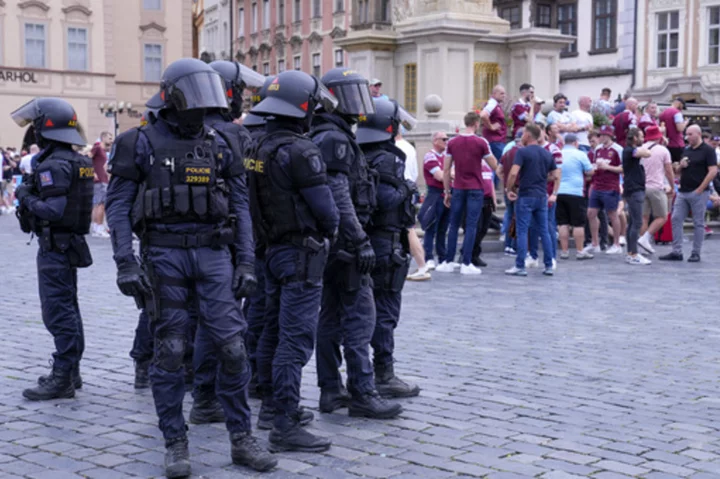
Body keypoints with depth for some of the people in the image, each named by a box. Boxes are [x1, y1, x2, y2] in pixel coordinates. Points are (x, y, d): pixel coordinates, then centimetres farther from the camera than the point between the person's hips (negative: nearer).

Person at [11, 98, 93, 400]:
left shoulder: (53, 165, -19)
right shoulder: (79, 162, 11)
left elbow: (52, 209, -27)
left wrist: (25, 197, -12)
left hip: (54, 247, -10)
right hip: (71, 243, 10)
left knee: (58, 313, -7)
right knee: (68, 310, 16)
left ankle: (62, 378, -4)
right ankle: (71, 372, 24)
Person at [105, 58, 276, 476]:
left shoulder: (219, 146, 9)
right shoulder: (142, 144, 0)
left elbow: (240, 207, 9)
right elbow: (119, 207, -2)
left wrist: (246, 262, 2)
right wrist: (126, 264, -10)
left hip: (214, 254, 3)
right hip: (164, 256, -2)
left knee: (233, 345, -2)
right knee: (170, 351, 3)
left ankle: (242, 438, 11)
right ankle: (176, 443, 14)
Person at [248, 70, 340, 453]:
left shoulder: (260, 148, 8)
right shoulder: (299, 151, -18)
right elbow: (324, 208, -16)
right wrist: (328, 232, 4)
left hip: (272, 249, 9)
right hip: (301, 253, -9)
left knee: (274, 332, 18)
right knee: (296, 338, -8)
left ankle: (274, 404, 31)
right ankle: (285, 427, -7)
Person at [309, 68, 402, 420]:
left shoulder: (328, 137, 18)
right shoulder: (334, 139, -15)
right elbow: (340, 197, -22)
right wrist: (361, 241, -23)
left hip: (330, 243, 11)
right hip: (343, 240, -11)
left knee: (330, 316, 11)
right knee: (359, 315, -7)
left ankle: (330, 390, 17)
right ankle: (362, 394, -5)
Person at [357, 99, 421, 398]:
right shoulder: (388, 160, -15)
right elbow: (387, 199, -25)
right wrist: (404, 190, -9)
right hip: (385, 244, -8)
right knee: (385, 312, -2)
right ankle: (384, 377, 3)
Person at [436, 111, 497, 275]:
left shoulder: (452, 142, 3)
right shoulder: (481, 142, -6)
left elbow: (446, 170, 4)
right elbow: (494, 166, 0)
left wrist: (447, 192, 10)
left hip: (458, 189, 3)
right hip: (475, 189, -3)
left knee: (454, 225, 10)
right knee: (471, 226, -1)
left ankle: (449, 262, 11)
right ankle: (466, 264, -2)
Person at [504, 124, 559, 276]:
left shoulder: (522, 152, -8)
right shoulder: (547, 154, 11)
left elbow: (513, 173, -19)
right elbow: (556, 176, 12)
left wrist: (509, 190, -6)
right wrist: (554, 194, 19)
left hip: (525, 196, -6)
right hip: (542, 197, 6)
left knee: (522, 231, -2)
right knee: (544, 231, 9)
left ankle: (520, 266, -2)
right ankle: (549, 266, 11)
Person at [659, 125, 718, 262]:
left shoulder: (707, 150, -6)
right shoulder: (686, 150, 14)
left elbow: (713, 171, -13)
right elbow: (677, 169, 23)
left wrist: (700, 189, -16)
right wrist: (680, 165, -2)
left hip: (698, 193, -7)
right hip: (683, 191, 7)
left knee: (698, 223, 1)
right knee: (676, 220, 1)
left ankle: (696, 253, 7)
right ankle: (676, 252, 5)